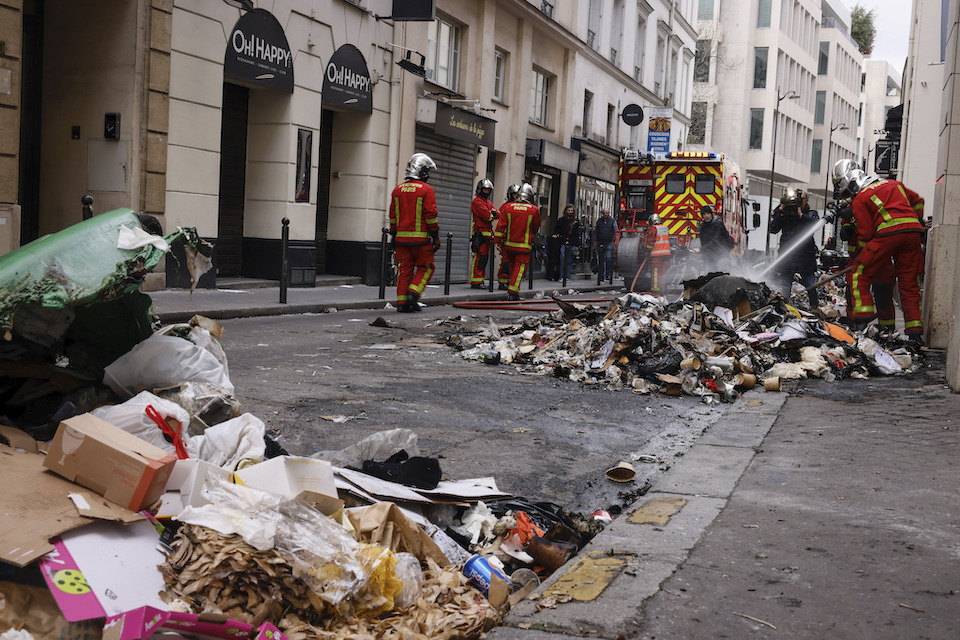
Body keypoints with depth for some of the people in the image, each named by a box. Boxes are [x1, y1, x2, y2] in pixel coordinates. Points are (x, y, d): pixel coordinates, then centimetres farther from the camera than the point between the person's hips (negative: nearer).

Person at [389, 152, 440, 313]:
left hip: (402, 237, 5)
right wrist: (436, 236, -3)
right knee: (425, 267, 8)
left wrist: (394, 234, 21)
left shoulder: (398, 189, 10)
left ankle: (402, 301, 5)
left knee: (404, 269, 9)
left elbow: (393, 215, 13)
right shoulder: (426, 190, -7)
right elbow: (431, 215, -10)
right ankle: (413, 293, -8)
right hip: (420, 238, -5)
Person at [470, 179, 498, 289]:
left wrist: (492, 213, -10)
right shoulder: (477, 201, -6)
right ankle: (475, 282, -13)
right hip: (480, 233, -9)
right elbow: (487, 216, -17)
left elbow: (497, 214, 9)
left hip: (487, 233, 9)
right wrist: (493, 214, 2)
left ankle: (481, 280, 14)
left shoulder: (488, 202, 23)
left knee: (485, 258, 10)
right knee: (479, 257, -12)